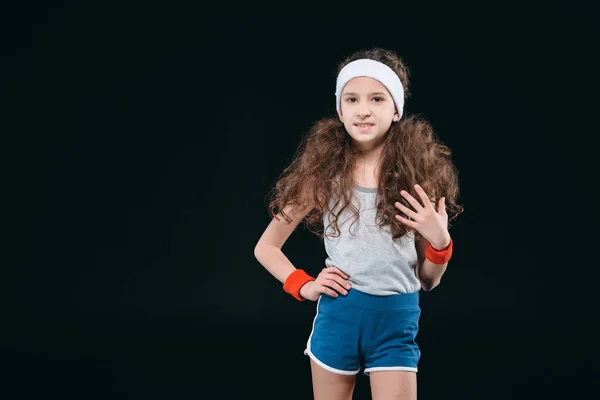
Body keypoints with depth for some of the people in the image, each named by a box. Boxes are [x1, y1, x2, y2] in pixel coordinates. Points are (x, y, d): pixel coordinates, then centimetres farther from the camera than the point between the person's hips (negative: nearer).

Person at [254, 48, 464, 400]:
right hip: (338, 316, 0)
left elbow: (428, 281, 5)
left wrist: (439, 241, -13)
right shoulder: (323, 174, -2)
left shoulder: (419, 174, -1)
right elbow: (266, 248, 7)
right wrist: (304, 286, -6)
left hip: (397, 322, 0)